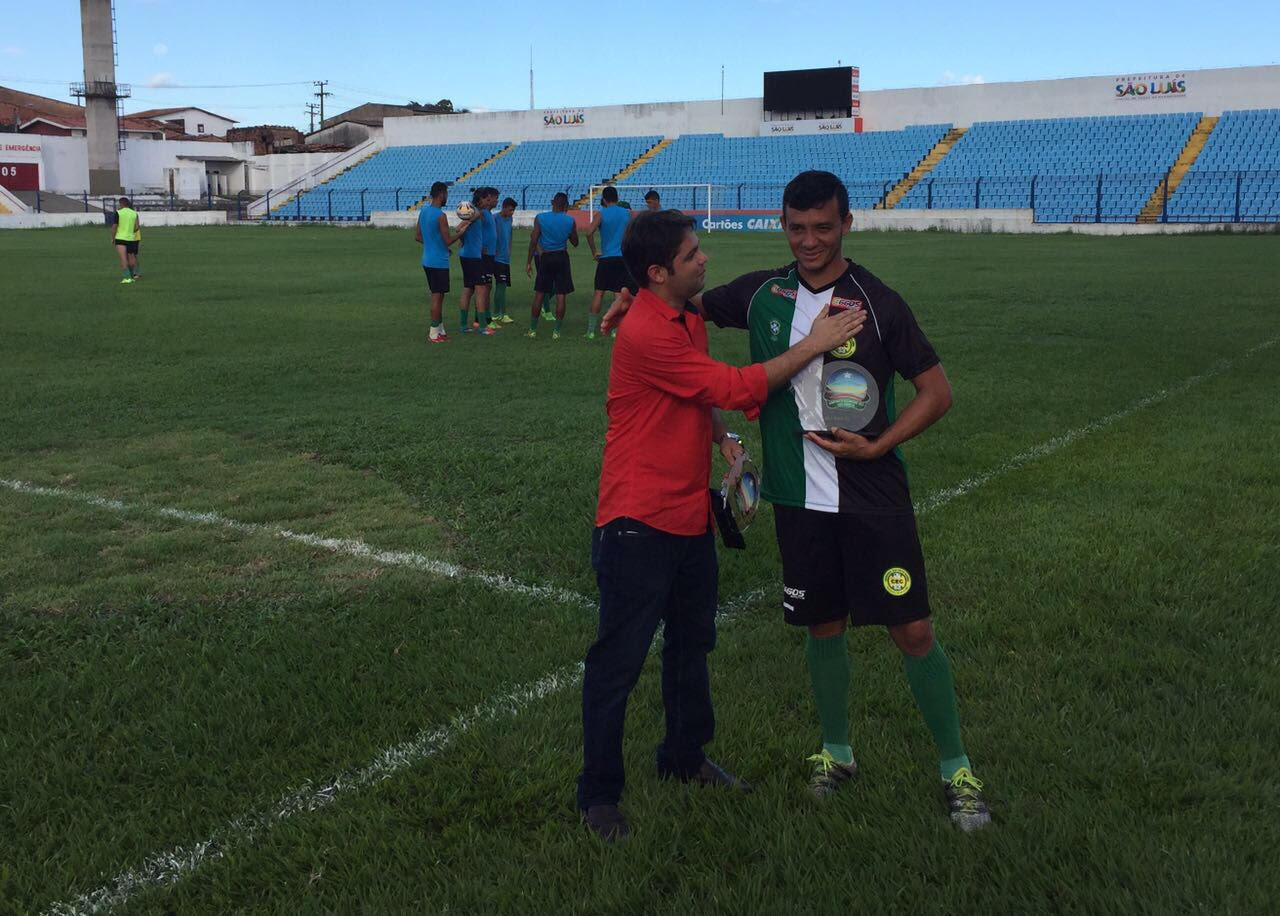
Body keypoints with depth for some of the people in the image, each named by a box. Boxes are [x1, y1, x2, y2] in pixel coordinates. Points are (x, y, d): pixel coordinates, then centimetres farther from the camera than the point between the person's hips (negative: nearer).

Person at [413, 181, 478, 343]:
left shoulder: (423, 211, 8)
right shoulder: (440, 216, -18)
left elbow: (417, 237, 14)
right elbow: (448, 241, -18)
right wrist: (462, 231, -5)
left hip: (427, 261, 9)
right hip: (439, 263, -9)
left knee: (436, 295, 15)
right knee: (437, 296, -2)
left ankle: (440, 329, 22)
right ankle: (434, 334, 1)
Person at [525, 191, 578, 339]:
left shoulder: (540, 218, -4)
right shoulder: (570, 221, -3)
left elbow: (533, 241, -6)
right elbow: (575, 243, 8)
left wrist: (529, 262, -1)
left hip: (545, 258, 0)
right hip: (562, 258, 0)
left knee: (539, 294, 10)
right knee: (560, 295, 3)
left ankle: (532, 329, 14)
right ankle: (557, 331, 2)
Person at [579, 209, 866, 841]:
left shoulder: (690, 318, 8)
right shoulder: (646, 334, -23)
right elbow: (735, 388, -21)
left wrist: (722, 439, 4)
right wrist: (814, 344, -15)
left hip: (691, 516, 10)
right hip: (638, 522, -9)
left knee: (692, 645, 21)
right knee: (619, 661, 1)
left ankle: (684, 759, 41)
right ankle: (598, 794, 16)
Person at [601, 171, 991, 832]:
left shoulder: (877, 303, -9)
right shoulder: (763, 294, 2)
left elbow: (936, 391, -4)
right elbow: (695, 305, 19)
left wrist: (877, 446, -15)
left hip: (873, 496, -3)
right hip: (798, 498, 3)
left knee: (912, 631, -1)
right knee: (823, 626, 13)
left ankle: (956, 771, 16)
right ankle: (835, 752, 34)